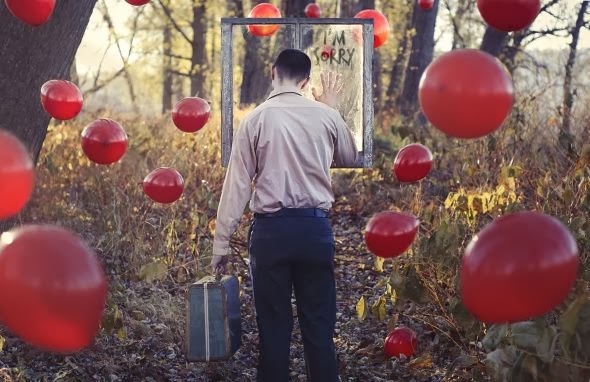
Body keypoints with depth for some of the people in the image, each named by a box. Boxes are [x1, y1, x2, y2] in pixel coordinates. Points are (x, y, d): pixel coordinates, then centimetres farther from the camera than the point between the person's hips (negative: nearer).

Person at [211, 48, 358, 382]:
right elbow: (350, 158, 23)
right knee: (319, 327, 7)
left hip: (271, 229, -1)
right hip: (315, 227, 2)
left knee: (274, 327, 5)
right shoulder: (326, 116, 2)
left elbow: (237, 185, -4)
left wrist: (222, 242, 0)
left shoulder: (256, 119, -3)